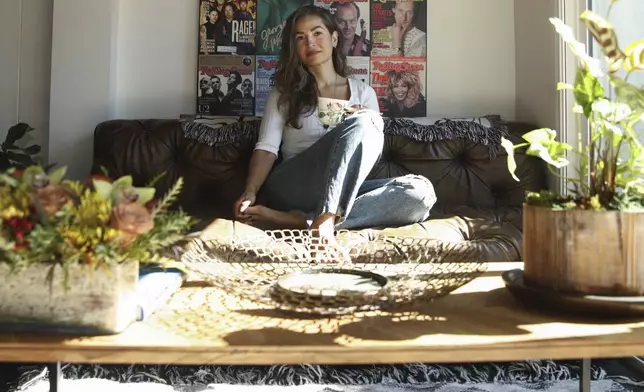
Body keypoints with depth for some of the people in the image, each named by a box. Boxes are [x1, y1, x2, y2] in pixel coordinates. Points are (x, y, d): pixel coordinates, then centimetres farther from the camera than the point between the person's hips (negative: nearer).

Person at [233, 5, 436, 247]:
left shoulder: (363, 92, 17)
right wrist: (250, 193, -19)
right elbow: (267, 148, -1)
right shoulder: (284, 92, 13)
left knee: (421, 191, -26)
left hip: (343, 192, 3)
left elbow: (373, 152, 12)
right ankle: (326, 219, -42)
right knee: (361, 122, -25)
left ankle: (301, 221, -35)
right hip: (292, 189, -3)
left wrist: (370, 128, -11)